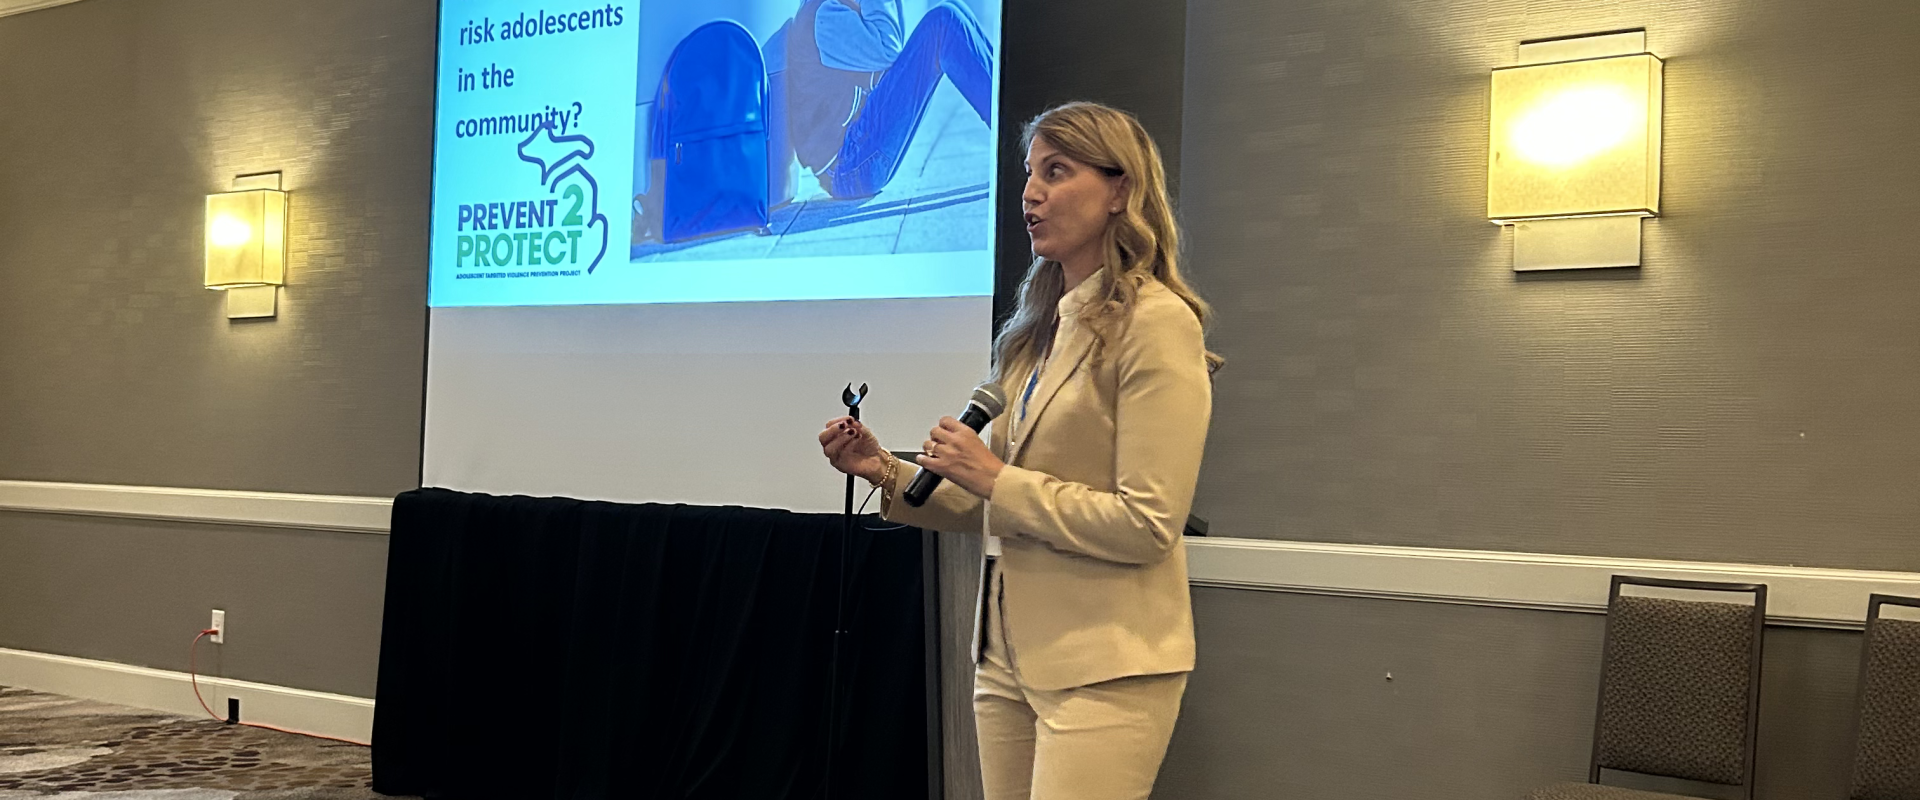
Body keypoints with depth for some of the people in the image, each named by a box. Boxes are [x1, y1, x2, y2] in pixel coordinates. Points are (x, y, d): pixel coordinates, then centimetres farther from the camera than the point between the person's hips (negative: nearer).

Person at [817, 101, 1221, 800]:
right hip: (1010, 655, 8)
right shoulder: (1041, 330, 13)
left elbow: (1147, 524, -18)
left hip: (1105, 667, -8)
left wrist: (995, 478, -14)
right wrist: (890, 474, 3)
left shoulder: (1156, 322, -12)